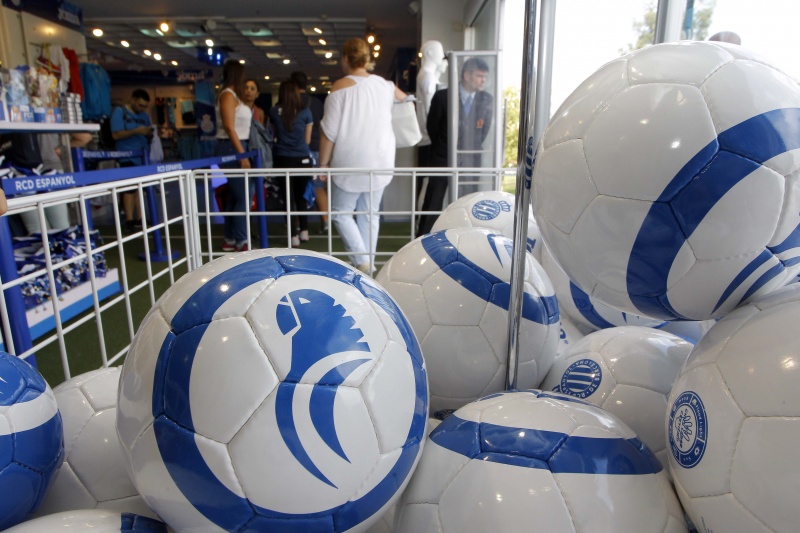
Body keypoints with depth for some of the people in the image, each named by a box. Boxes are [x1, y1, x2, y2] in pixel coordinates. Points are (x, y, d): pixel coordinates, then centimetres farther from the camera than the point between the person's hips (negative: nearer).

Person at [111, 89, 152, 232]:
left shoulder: (144, 115, 17)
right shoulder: (119, 111, -2)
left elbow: (148, 137, 19)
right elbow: (116, 135, -10)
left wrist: (149, 134, -4)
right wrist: (136, 131, -20)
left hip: (143, 156, 6)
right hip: (128, 157, -6)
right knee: (130, 188, -8)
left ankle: (139, 219, 7)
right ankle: (129, 221, -7)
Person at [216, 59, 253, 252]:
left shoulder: (234, 95, 18)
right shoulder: (228, 95, -9)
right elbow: (229, 127, -17)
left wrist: (243, 152, 9)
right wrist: (242, 155, -21)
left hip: (237, 148, 10)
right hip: (231, 149, -9)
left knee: (235, 196, 11)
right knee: (243, 196, -9)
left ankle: (230, 240, 18)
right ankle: (241, 242, -4)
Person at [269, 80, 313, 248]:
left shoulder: (274, 112, 2)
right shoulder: (305, 112, -2)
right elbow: (307, 139, 7)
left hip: (282, 159, 0)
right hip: (302, 159, 0)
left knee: (288, 197, 6)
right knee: (301, 195, 15)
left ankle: (294, 235, 6)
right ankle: (304, 231, 22)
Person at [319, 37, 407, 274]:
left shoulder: (341, 86, -8)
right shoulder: (384, 84, 7)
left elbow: (329, 131, -12)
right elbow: (403, 97, 31)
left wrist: (323, 162, -2)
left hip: (351, 163, -5)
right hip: (380, 161, 5)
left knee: (341, 212, 7)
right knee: (370, 214, 12)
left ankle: (362, 261, -3)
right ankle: (369, 264, 16)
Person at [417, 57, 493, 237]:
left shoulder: (487, 100, 0)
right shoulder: (442, 96, -8)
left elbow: (485, 130, 10)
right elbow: (432, 127, 2)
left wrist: (471, 151, 9)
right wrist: (444, 150, 9)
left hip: (470, 161, 3)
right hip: (442, 160, -2)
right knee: (432, 204, 1)